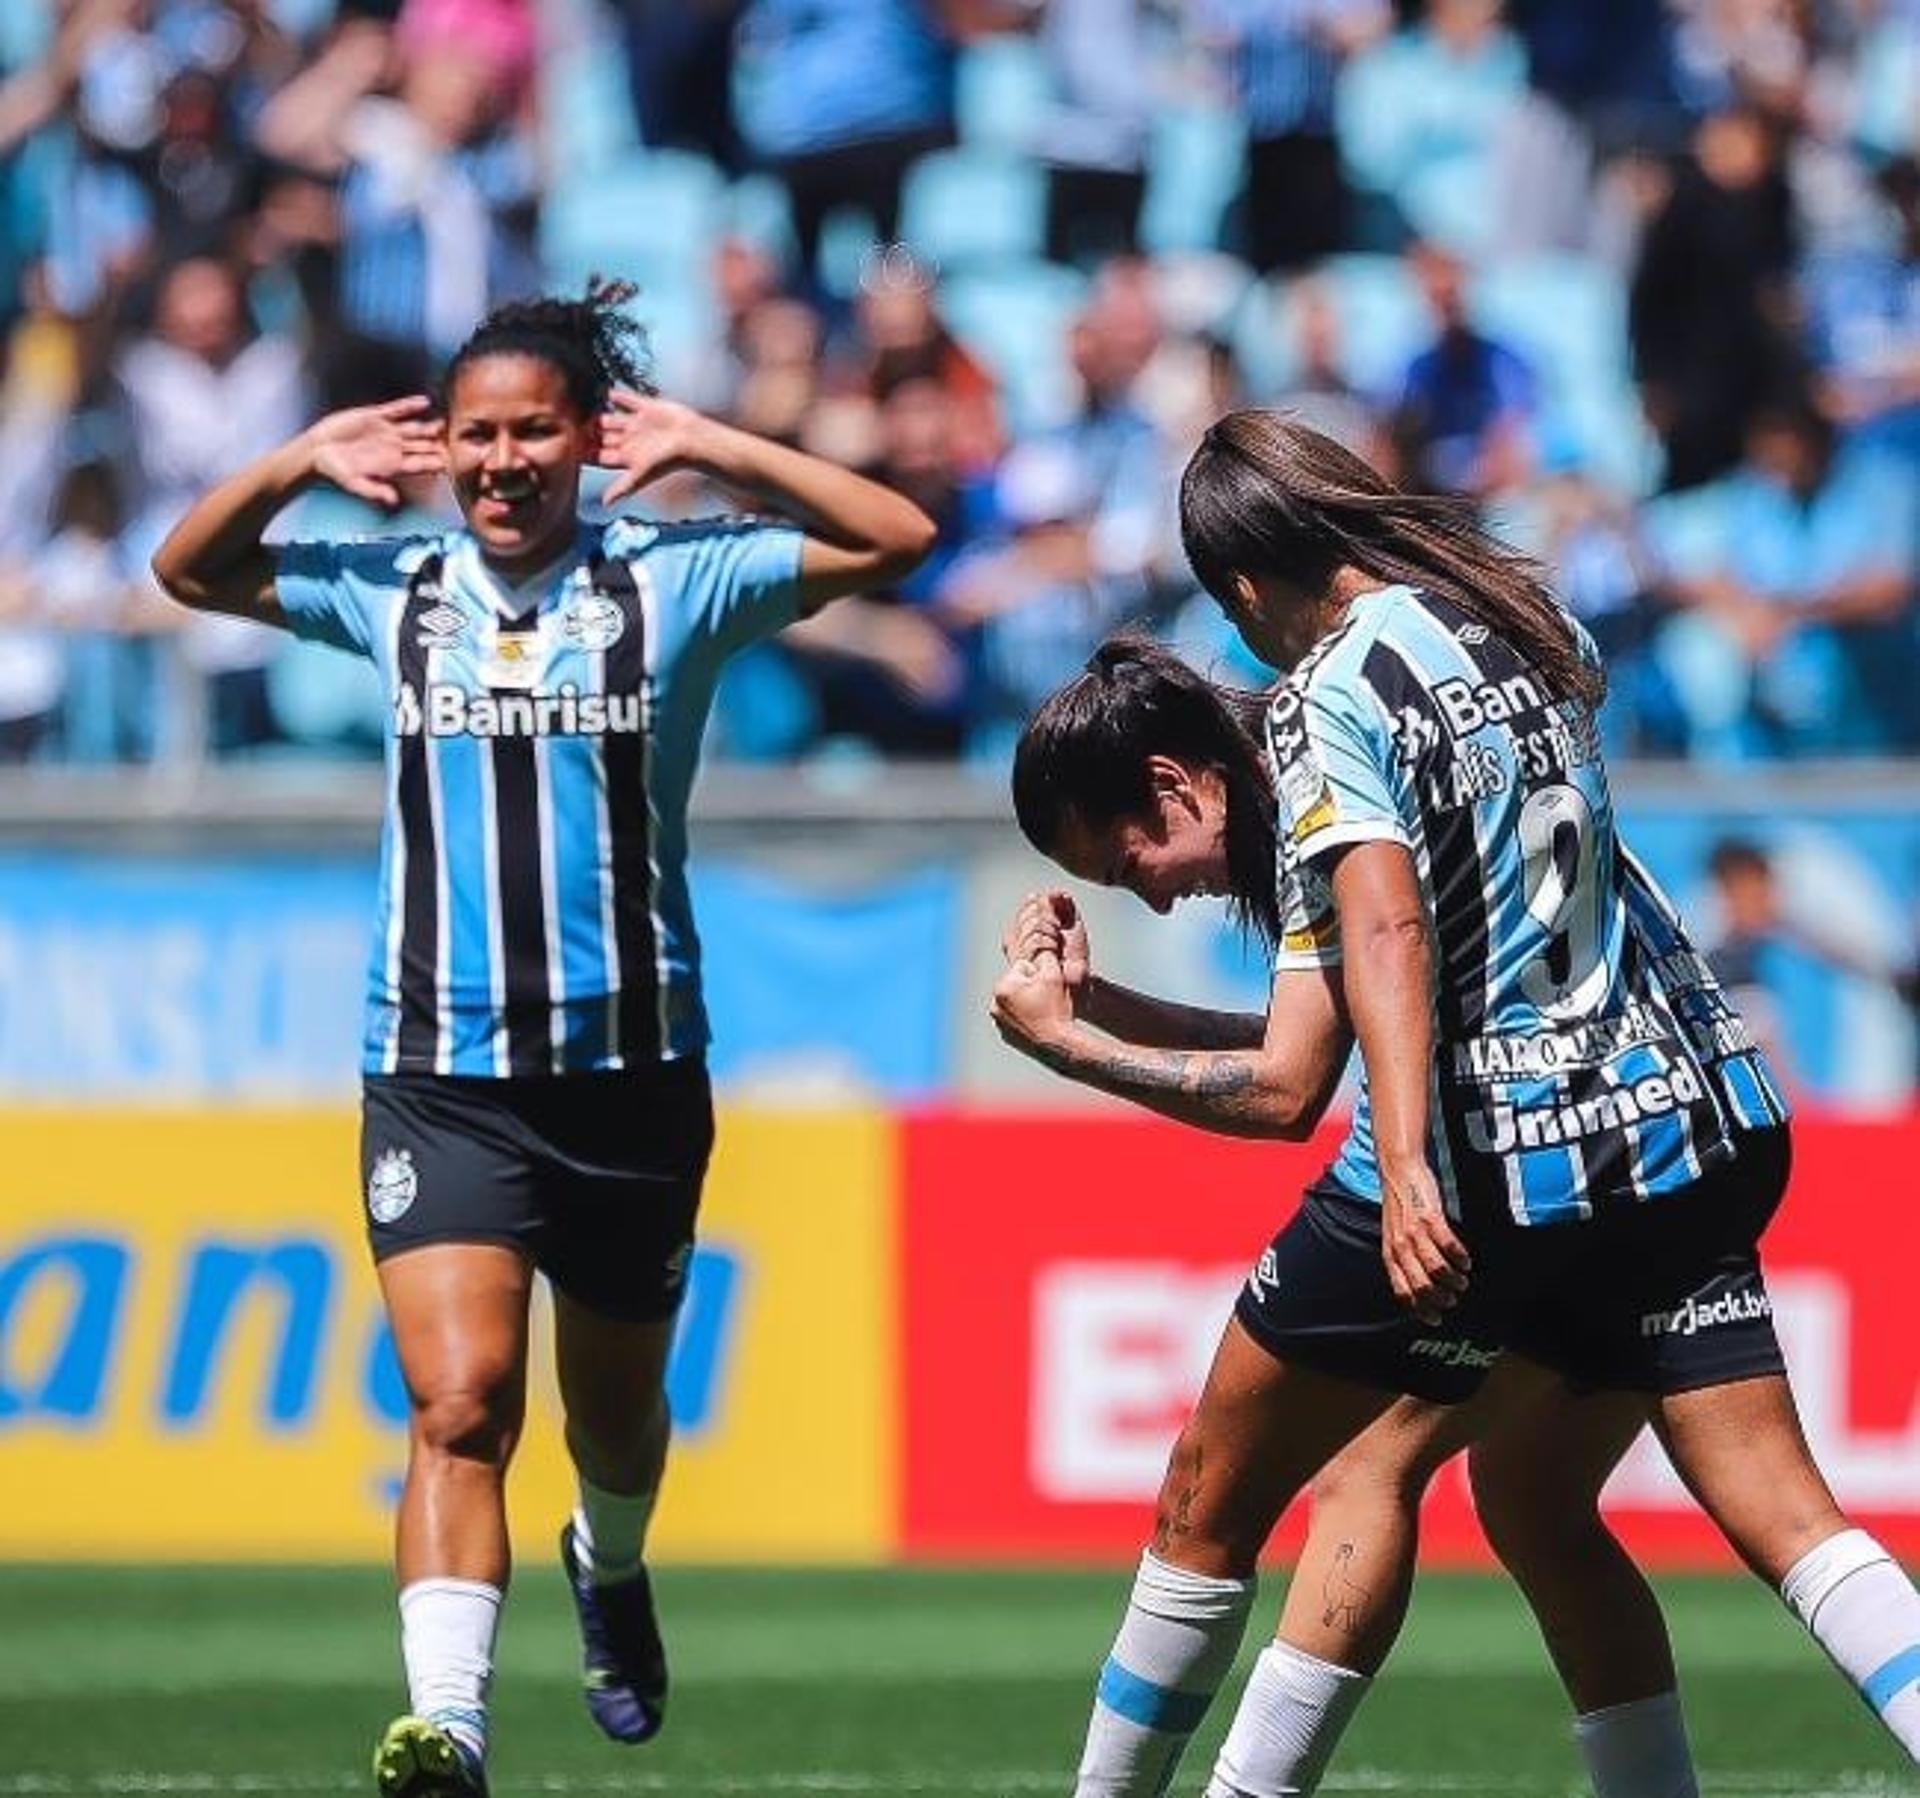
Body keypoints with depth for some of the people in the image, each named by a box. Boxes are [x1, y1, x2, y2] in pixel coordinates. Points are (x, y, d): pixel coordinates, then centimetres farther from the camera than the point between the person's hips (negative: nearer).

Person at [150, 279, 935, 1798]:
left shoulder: (674, 582, -1)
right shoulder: (394, 592, 6)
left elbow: (895, 539, -6)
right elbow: (191, 571, 18)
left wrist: (710, 452, -11)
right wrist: (301, 463, 1)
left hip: (632, 1071, 0)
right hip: (439, 1081, 0)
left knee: (615, 1413, 19)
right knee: (461, 1404, -19)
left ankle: (612, 1569, 53)